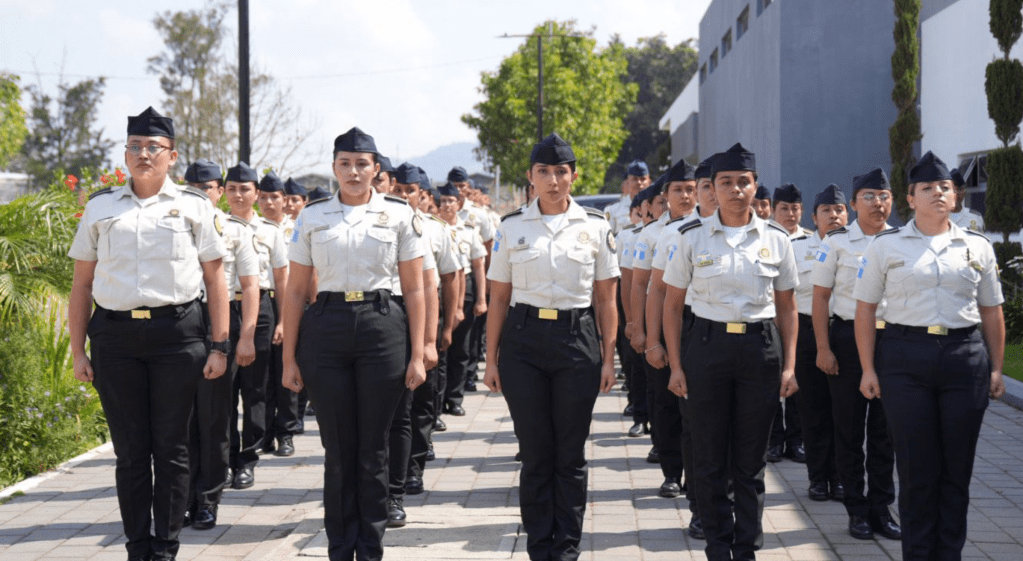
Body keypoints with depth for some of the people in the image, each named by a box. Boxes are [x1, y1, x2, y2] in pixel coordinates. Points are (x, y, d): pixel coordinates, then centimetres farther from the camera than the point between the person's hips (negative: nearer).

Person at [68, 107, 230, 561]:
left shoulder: (194, 206, 6)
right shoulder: (100, 208, 10)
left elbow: (215, 279, 6)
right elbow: (81, 285, 11)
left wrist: (219, 346, 0)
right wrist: (78, 351, 6)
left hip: (176, 333, -1)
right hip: (115, 336, 2)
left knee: (171, 448, 4)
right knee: (130, 450, 7)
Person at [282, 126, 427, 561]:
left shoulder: (400, 215, 3)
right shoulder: (312, 216, 6)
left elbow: (414, 289, 3)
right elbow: (296, 290, 7)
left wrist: (417, 355, -2)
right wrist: (289, 358, 3)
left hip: (382, 328, -1)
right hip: (326, 329, 1)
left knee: (373, 447, 4)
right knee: (338, 447, 5)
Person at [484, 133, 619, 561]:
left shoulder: (595, 227, 3)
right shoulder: (511, 228, 4)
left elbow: (605, 300, 5)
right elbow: (499, 298, 6)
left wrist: (608, 358, 0)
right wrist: (491, 359, 3)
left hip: (577, 338, 0)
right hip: (523, 340, 0)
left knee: (570, 453, 4)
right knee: (535, 452, 4)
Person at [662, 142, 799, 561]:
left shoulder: (776, 239, 4)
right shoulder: (692, 237, 0)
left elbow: (786, 307, 9)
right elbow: (672, 304, 4)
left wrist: (789, 366, 3)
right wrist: (675, 366, -2)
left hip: (761, 349, 1)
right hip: (708, 346, -1)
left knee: (751, 460, 6)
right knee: (710, 459, 4)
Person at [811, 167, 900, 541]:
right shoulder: (836, 242, -2)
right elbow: (820, 297, -2)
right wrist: (823, 348, -8)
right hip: (848, 338, -2)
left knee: (885, 429, 7)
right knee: (849, 429, 5)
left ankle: (881, 507, 17)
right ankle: (856, 510, 15)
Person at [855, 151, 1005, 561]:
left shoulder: (977, 247, 9)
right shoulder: (886, 245, 3)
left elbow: (991, 312, 13)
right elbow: (865, 308, 4)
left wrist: (996, 368, 9)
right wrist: (868, 369, -2)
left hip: (966, 357, 2)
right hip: (905, 359, -2)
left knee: (957, 466, 5)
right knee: (916, 467, 1)